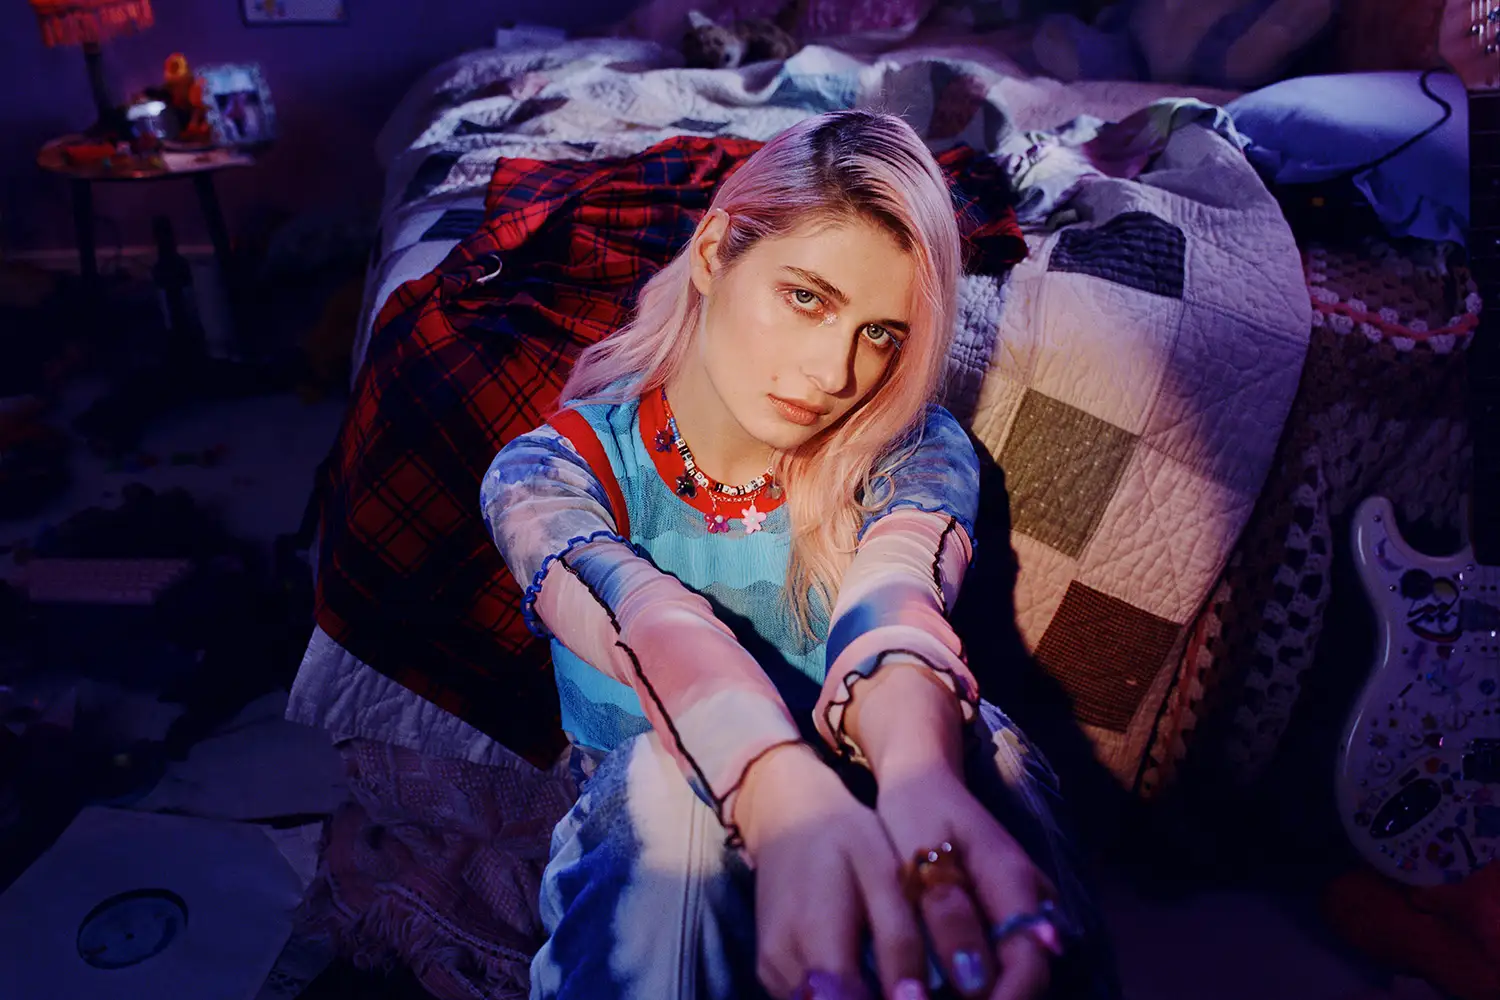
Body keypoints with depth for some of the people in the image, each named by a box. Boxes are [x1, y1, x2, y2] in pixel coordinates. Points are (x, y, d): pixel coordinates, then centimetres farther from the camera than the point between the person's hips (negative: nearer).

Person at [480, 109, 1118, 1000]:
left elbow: (892, 600, -27)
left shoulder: (917, 454, -4)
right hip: (646, 867, -1)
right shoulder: (550, 473, -8)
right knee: (664, 777, -36)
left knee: (974, 743, -31)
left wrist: (919, 780, -50)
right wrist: (791, 804, -51)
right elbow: (655, 628, -30)